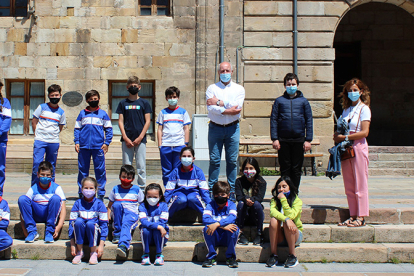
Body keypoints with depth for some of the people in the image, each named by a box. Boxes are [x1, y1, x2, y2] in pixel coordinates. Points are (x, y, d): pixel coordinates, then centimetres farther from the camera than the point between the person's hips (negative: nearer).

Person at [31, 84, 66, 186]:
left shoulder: (61, 112, 6)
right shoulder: (42, 107, 2)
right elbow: (34, 122, 8)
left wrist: (53, 135, 7)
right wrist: (38, 134, 5)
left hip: (54, 142, 2)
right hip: (40, 140, -2)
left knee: (51, 165, 8)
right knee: (37, 163, -10)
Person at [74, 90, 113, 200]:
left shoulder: (103, 114, 8)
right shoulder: (82, 113, 11)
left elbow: (108, 129, 7)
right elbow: (77, 128, 12)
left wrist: (106, 143, -2)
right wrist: (77, 142, 1)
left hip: (98, 146, -1)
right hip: (84, 146, 1)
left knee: (100, 170, 0)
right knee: (83, 170, 7)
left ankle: (101, 193, 8)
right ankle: (81, 192, 17)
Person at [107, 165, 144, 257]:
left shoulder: (137, 190, 12)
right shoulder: (115, 189, 16)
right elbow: (110, 205, 19)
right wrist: (108, 217, 3)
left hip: (132, 214, -2)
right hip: (117, 215, 2)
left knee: (126, 224, -37)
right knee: (117, 204, -32)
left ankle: (123, 245, -61)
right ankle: (117, 232, -24)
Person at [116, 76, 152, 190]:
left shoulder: (144, 103, 6)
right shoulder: (123, 103, 10)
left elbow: (148, 121, 2)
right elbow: (120, 121, 7)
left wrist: (140, 138, -7)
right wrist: (125, 138, -5)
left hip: (140, 139, -1)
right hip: (127, 140, 2)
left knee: (141, 166, -1)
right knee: (126, 166, 3)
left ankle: (142, 189, 6)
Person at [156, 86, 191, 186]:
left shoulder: (183, 112, 8)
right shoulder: (163, 112, 10)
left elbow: (186, 129, 9)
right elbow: (160, 130, 10)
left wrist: (186, 144, 2)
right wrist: (160, 145, 2)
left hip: (179, 145, -1)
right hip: (165, 146, 1)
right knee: (166, 171, 5)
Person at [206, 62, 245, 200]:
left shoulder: (239, 89, 8)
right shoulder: (212, 88, 6)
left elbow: (237, 106, -10)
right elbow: (210, 107, -9)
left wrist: (219, 102, -10)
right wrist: (226, 111, -16)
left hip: (232, 128, 1)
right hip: (215, 128, 0)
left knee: (232, 161, 3)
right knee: (214, 160, 1)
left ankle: (231, 191, 12)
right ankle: (212, 190, 9)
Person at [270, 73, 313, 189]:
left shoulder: (303, 101, 10)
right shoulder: (279, 101, 8)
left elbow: (309, 121, 7)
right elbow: (273, 120, 4)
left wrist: (308, 140, 0)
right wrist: (274, 139, -5)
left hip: (299, 140, 1)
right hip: (283, 140, 0)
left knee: (296, 169, 6)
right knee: (285, 169, 5)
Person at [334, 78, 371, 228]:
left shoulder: (364, 109, -3)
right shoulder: (346, 109, 15)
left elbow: (364, 132, -13)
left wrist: (344, 137, -15)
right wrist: (337, 136, -3)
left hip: (358, 147, -6)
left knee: (360, 184, -3)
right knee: (349, 185, 7)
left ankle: (361, 217, 2)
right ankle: (353, 215, 13)